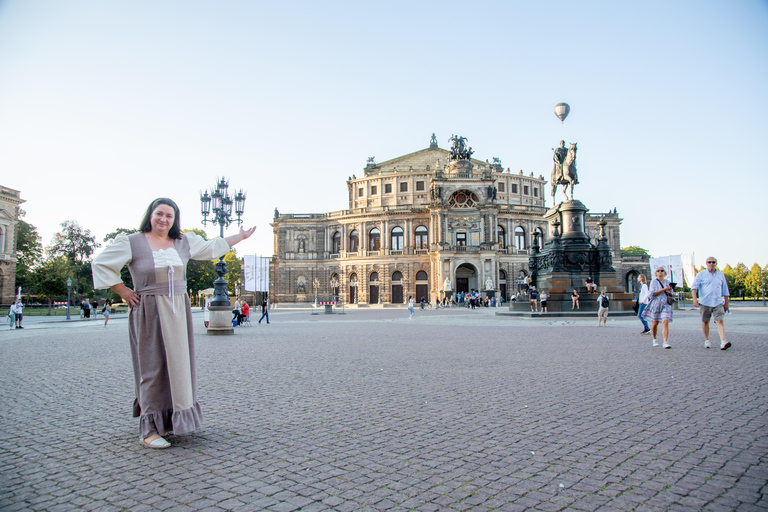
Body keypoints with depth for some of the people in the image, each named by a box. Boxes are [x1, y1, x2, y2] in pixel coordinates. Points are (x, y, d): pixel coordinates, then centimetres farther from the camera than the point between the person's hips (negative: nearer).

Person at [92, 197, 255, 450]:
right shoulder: (132, 242, -3)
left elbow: (212, 247, 22)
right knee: (153, 367, -5)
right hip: (149, 313, -5)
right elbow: (100, 263, 0)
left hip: (179, 311, 5)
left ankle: (173, 419, 23)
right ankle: (149, 429, 2)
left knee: (179, 363, 8)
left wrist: (241, 236, 27)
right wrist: (124, 292, -4)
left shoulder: (184, 242, 11)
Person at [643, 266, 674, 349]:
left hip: (666, 305, 1)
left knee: (665, 323, -16)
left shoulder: (668, 282, 9)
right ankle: (654, 339, 32)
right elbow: (652, 293, -13)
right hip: (656, 304, -1)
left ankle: (666, 342, -20)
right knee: (654, 324, 8)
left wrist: (670, 291, -9)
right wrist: (664, 289, -17)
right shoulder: (654, 282, 0)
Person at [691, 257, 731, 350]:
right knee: (705, 321, 7)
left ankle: (723, 342, -19)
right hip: (705, 303, -1)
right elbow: (694, 286, -7)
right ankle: (707, 340, 23)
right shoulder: (701, 274, 2)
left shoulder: (721, 275, 12)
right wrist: (695, 298, -22)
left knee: (720, 321, -11)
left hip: (718, 303, 1)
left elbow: (725, 291, 19)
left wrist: (726, 303, 18)